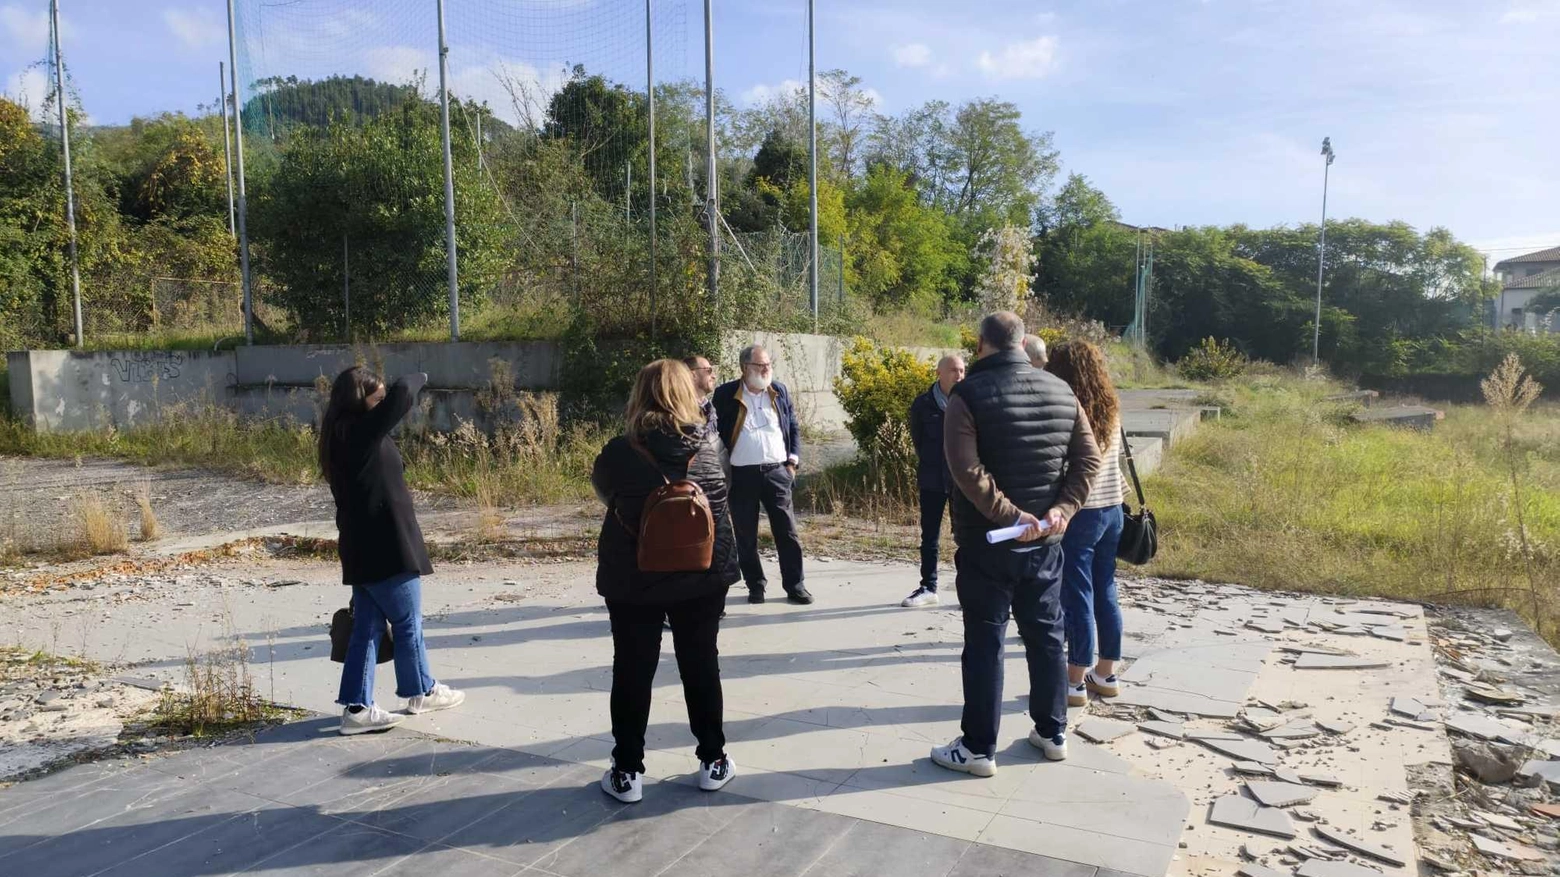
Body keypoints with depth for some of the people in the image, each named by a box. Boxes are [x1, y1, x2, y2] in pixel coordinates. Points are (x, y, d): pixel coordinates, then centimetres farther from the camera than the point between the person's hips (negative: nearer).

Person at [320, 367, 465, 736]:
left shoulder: (340, 438, 10)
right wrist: (418, 379, -4)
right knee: (407, 622, 9)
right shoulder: (361, 433, -17)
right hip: (386, 547, -9)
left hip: (360, 549, 9)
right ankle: (421, 691, 25)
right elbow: (401, 395, -25)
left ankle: (356, 707, 12)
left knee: (366, 626, 11)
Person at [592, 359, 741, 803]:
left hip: (633, 579, -2)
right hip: (703, 573, 2)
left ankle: (627, 772, 17)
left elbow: (603, 491, 6)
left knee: (632, 672, 10)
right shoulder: (709, 444, -7)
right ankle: (713, 761, 24)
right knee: (701, 665, 15)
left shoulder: (619, 452, -14)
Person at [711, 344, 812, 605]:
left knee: (787, 531, 3)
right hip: (742, 475, -2)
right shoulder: (725, 394, -2)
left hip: (777, 472, 2)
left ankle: (795, 585, 12)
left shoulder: (780, 391, 9)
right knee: (746, 535, 5)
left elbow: (794, 428, 15)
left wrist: (793, 460, 5)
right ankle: (756, 585, 18)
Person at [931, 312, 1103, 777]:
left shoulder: (969, 394, -12)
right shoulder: (1060, 390, 5)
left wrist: (1010, 516, -19)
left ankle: (979, 748, 9)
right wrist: (1061, 509, -6)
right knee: (1046, 636, 16)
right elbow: (1088, 458, 1)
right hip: (1045, 540, 5)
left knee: (984, 644, 2)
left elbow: (967, 470, -23)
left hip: (987, 541, -5)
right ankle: (1053, 733, 27)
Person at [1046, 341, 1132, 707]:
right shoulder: (1111, 411, 7)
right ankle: (1106, 675, 24)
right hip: (1112, 510, 7)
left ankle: (1076, 682, 7)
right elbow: (1114, 462, 11)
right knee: (1105, 594, 14)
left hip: (1079, 514, -7)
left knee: (1078, 598, 0)